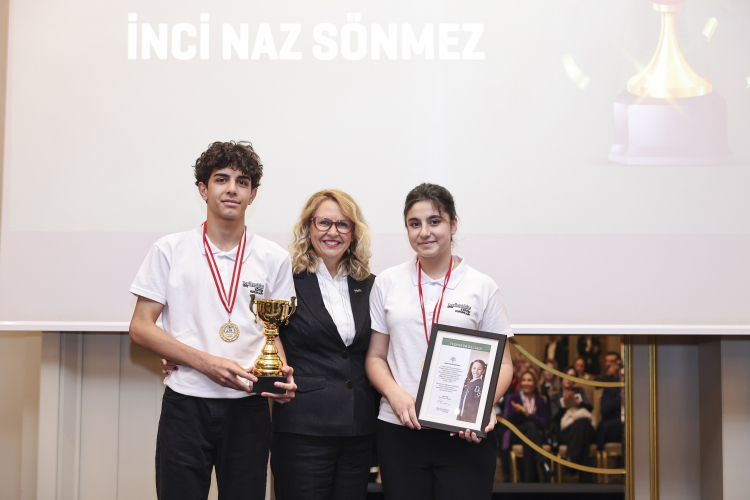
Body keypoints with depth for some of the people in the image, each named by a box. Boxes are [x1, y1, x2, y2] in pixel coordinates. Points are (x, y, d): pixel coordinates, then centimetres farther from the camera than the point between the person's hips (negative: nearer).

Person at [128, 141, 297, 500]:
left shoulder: (274, 259, 8)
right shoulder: (170, 250, 2)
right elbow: (140, 328, -1)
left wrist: (281, 375, -9)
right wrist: (206, 362, -14)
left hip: (248, 406, 2)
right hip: (185, 404, -1)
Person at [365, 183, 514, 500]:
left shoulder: (482, 287, 3)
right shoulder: (387, 283, 8)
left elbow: (503, 364, 4)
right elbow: (376, 356, 11)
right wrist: (395, 394, -9)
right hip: (399, 430, 2)